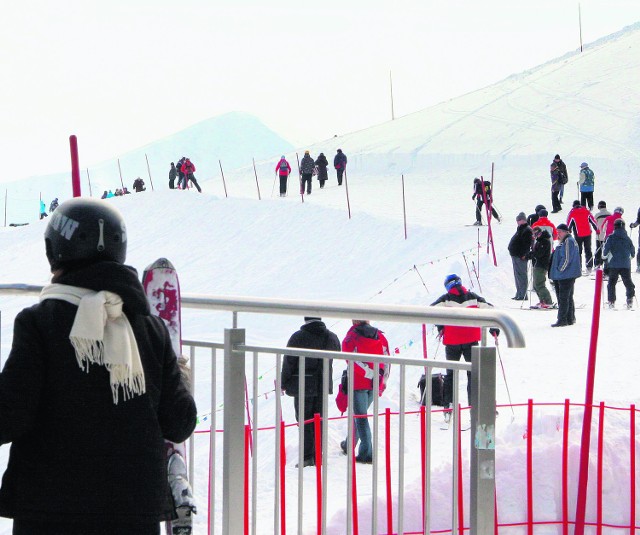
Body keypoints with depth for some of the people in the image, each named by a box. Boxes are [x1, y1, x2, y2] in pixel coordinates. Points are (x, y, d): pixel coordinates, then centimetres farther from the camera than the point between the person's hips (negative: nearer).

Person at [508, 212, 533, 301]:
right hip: (516, 256, 11)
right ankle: (519, 294, 22)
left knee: (521, 275, -8)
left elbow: (527, 244, -22)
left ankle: (522, 295, -7)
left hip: (521, 257, -11)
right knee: (517, 275, 15)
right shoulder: (521, 229, 17)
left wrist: (523, 255, -24)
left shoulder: (527, 230, -15)